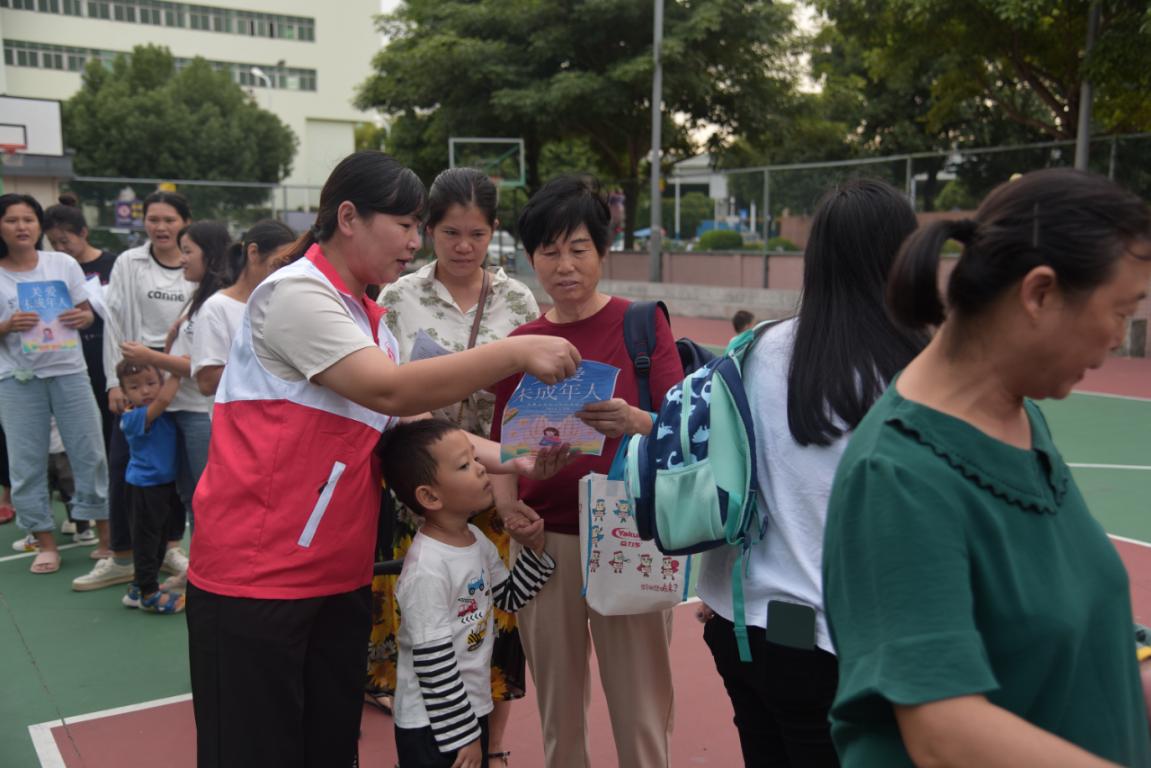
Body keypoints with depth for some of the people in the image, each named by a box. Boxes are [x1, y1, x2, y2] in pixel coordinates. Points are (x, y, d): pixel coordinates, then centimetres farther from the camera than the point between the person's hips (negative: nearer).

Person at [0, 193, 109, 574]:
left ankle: (106, 535, 15)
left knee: (89, 452, 3)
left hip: (68, 370, 0)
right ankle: (45, 542, 15)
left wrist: (81, 318, -15)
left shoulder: (63, 263, 2)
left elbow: (86, 313, 6)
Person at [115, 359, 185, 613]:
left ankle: (140, 587, 33)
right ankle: (149, 594, 11)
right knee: (146, 539, 2)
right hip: (144, 488, -8)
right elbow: (163, 400, -37)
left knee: (158, 539, 19)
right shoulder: (135, 417, -22)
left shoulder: (164, 413, 2)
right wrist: (177, 372, -31)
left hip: (165, 484, 9)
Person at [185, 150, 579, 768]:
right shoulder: (295, 293, -15)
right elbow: (389, 390, -27)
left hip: (339, 577, 8)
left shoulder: (368, 320, 13)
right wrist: (516, 352, -24)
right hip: (254, 577, -8)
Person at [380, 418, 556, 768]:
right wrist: (460, 735, -16)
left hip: (474, 709, 8)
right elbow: (432, 663, -23)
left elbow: (510, 598, 15)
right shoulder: (427, 568, -25)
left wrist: (534, 549, 1)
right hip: (431, 727, -8)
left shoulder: (477, 540, 1)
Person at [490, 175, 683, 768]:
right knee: (558, 713, 11)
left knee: (642, 716, 0)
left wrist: (633, 421, -31)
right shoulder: (520, 343, 7)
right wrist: (506, 503, -7)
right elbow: (503, 444, 12)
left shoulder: (643, 324, -1)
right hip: (545, 540, 3)